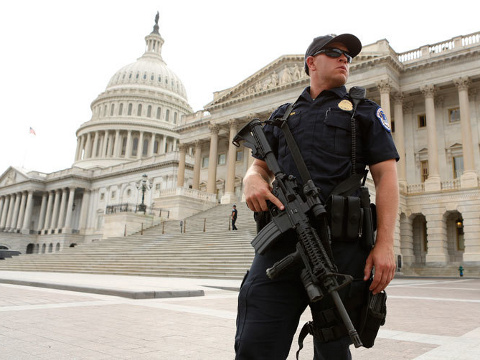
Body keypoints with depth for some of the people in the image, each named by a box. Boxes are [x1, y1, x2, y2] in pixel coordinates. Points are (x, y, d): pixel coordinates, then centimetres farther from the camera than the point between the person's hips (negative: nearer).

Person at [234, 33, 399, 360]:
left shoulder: (365, 111, 15)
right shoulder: (282, 115, 24)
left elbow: (386, 175, 5)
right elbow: (260, 164, 22)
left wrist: (385, 243, -9)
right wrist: (252, 179, -5)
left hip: (341, 245, -1)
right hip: (281, 243, 2)